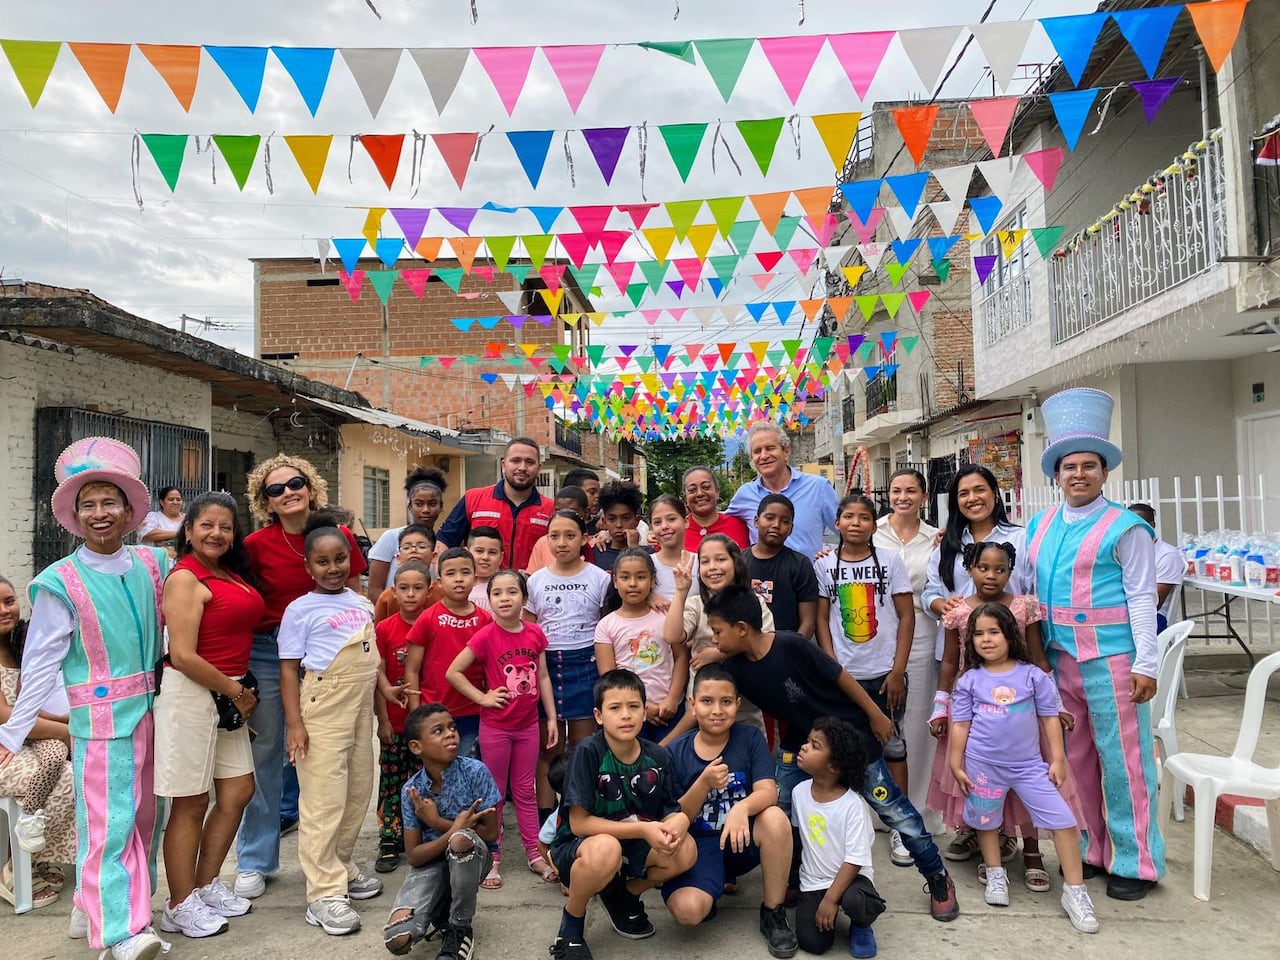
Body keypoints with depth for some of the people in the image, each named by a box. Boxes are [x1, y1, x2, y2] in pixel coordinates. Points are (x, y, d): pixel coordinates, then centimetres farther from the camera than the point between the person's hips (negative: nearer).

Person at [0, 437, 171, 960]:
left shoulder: (153, 564, 4)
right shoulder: (60, 582, -6)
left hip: (154, 708, 5)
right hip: (101, 715, -5)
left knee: (144, 815, 13)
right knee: (109, 818, -6)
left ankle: (95, 905, 31)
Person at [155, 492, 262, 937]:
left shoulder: (234, 575, 10)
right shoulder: (185, 579, -13)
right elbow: (183, 656, -18)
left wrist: (243, 693, 10)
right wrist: (236, 691, -10)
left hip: (230, 695, 8)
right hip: (192, 694, -8)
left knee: (238, 791, 13)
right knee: (191, 802, 3)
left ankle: (206, 886, 30)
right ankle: (180, 907, 19)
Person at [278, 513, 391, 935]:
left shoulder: (362, 604, 10)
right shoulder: (301, 610, -7)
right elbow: (289, 668, -9)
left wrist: (385, 686, 6)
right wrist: (294, 722, -15)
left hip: (361, 706, 7)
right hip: (323, 708, -6)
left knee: (358, 791, 14)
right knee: (324, 798, -3)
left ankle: (344, 869, 31)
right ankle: (324, 894, 4)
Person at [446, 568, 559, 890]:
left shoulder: (535, 633, -3)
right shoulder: (486, 636, -14)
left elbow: (543, 677, 5)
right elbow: (453, 672, -12)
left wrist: (552, 718, 5)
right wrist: (482, 697, -13)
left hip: (528, 725, 3)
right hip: (495, 727, -3)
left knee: (525, 790, 16)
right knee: (494, 794, 10)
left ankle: (534, 854, 27)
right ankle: (491, 860, 22)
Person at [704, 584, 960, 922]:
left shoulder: (792, 646, -31)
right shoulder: (736, 668, -13)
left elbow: (840, 676, -20)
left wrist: (875, 715, -10)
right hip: (798, 743, 6)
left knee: (893, 809, 5)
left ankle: (938, 878, 23)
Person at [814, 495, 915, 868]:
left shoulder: (890, 563, 0)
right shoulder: (825, 566, 1)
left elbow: (907, 617, -1)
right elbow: (822, 620, 3)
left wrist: (898, 671, -6)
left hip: (885, 674, 0)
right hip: (842, 674, 1)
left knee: (893, 745, 6)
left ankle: (899, 827, 18)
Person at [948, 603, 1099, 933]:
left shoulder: (1032, 675, -1)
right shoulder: (969, 681, -1)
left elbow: (1049, 718, 3)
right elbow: (960, 725, 2)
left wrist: (1057, 760, 1)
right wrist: (957, 765, 0)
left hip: (1029, 765, 0)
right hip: (983, 765, 0)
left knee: (1063, 820, -4)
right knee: (986, 821, 14)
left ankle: (1075, 890, 9)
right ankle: (995, 875, 36)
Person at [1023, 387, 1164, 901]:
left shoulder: (1125, 527, -6)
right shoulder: (1040, 526, 11)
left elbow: (1141, 598, -8)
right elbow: (1028, 587, 15)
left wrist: (1145, 663, -11)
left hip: (1111, 660, -6)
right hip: (1059, 660, 6)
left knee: (1122, 758, 1)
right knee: (1074, 757, 13)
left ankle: (1134, 861, 16)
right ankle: (1091, 848, 27)